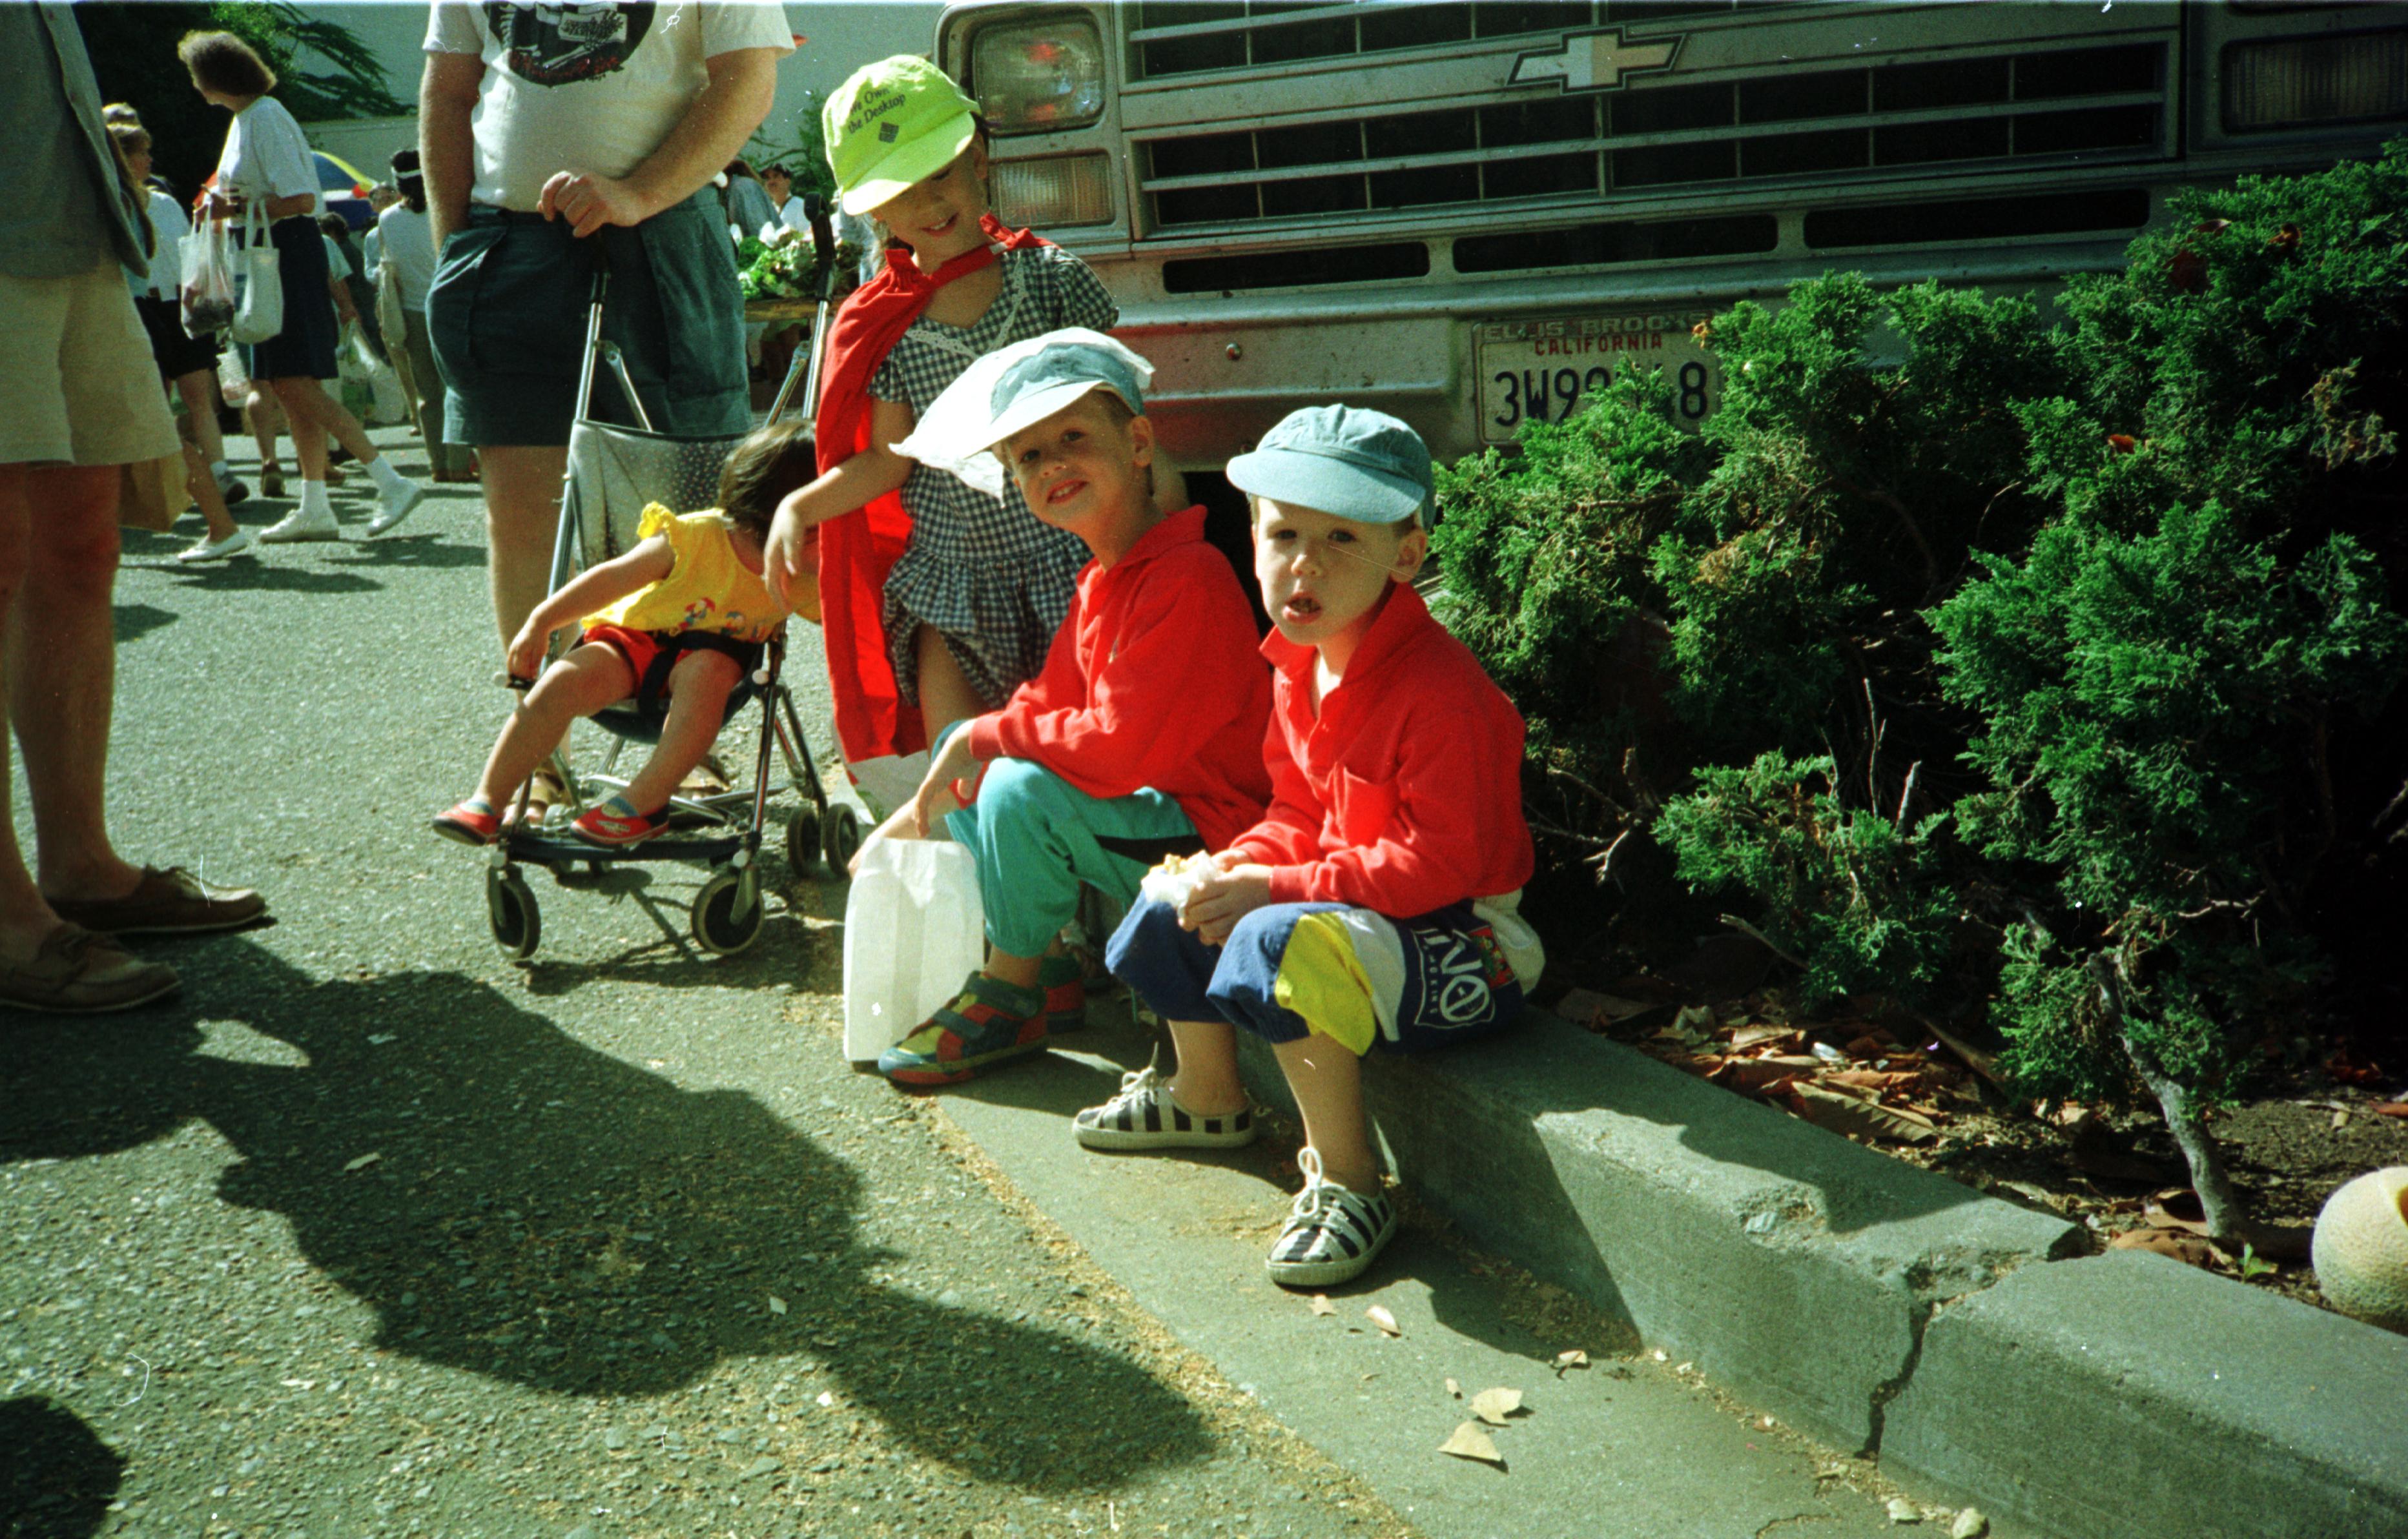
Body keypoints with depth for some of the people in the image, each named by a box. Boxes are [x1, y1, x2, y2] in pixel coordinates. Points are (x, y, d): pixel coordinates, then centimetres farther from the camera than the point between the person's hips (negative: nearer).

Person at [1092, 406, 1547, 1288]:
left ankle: (1348, 1183, -18)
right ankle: (1207, 1097, 38)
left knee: (1280, 944, -34)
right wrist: (1237, 867, -8)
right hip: (1350, 909, 10)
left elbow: (1440, 862, -27)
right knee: (1173, 904, 13)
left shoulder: (1441, 689, -25)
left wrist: (1275, 890, -26)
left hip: (1461, 945, -10)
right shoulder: (1300, 667, 4)